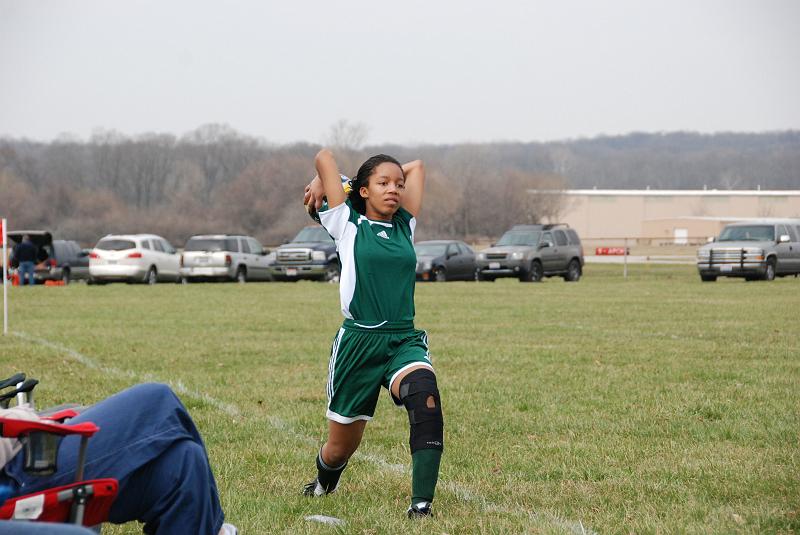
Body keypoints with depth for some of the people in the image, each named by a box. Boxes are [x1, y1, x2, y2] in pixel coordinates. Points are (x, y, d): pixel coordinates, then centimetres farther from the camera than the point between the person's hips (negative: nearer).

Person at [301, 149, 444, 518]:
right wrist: (321, 183, 15)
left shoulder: (405, 225, 11)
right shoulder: (347, 224, 1)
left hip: (404, 341, 2)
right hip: (358, 342, -2)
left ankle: (421, 502, -31)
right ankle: (323, 484, 47)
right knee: (342, 445, 10)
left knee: (426, 398, -31)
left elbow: (417, 167, 19)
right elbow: (325, 156, -1)